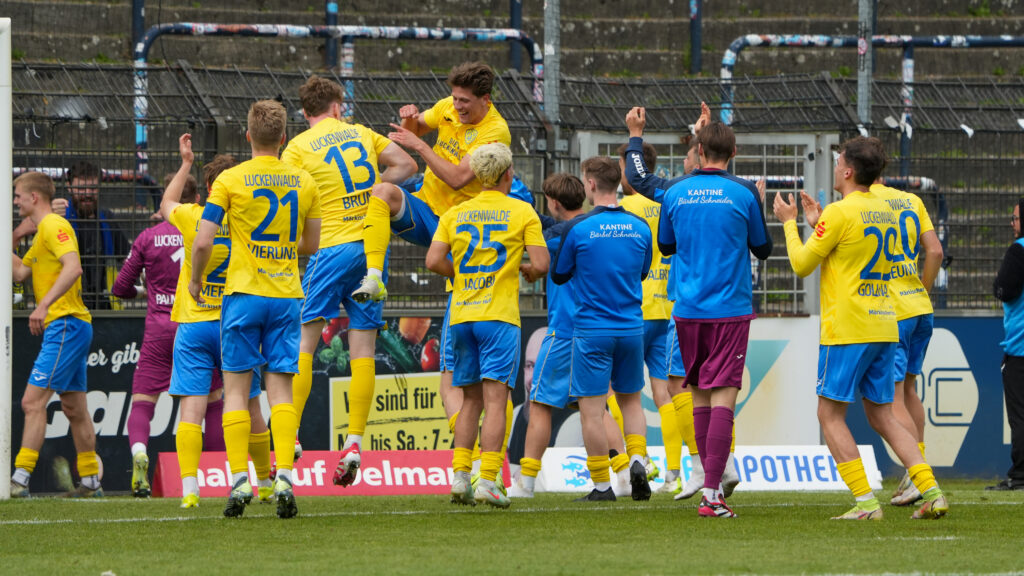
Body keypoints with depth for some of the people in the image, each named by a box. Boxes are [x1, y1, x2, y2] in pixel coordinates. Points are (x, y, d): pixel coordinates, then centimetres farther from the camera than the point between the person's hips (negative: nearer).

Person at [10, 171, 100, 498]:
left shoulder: (54, 226, -11)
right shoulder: (43, 232, 20)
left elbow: (73, 267, -26)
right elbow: (20, 272, 23)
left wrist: (44, 305, -31)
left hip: (65, 325, -11)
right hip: (69, 327, 11)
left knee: (32, 401, -14)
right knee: (74, 407, 15)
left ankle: (20, 479, -18)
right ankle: (91, 481, 20)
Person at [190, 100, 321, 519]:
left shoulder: (231, 180, -6)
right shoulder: (304, 182, 4)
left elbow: (203, 242, -10)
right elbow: (311, 245, 13)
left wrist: (195, 279, 8)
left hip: (243, 294, -3)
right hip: (286, 295, 3)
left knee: (236, 388, 3)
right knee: (281, 389, 4)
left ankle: (239, 479, -5)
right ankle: (284, 475, -9)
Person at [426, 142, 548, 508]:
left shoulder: (455, 214, 8)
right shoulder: (521, 212, -2)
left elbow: (434, 261, 0)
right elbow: (541, 264, -8)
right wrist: (529, 272, 14)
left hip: (461, 314, 4)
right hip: (499, 316, -4)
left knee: (471, 400, 13)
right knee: (495, 400, -7)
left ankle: (460, 477, 6)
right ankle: (487, 482, -15)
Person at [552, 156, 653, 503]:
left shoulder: (578, 229, -11)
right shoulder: (640, 228, 2)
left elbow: (558, 276, 1)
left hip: (592, 329, -4)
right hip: (632, 328, 4)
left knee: (591, 407, 0)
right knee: (630, 400, 18)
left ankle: (602, 484, 0)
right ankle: (637, 461, -2)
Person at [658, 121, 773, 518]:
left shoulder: (675, 193, 2)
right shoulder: (744, 194, -5)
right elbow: (763, 249, 7)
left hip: (688, 311, 3)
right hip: (730, 309, -3)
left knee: (700, 397, 15)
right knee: (723, 397, -7)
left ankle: (711, 482, 20)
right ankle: (711, 492, -16)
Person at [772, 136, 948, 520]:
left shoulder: (840, 213, -12)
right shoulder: (886, 213, 12)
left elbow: (802, 264, -5)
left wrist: (789, 222, 9)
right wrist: (818, 224, 29)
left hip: (847, 330, -7)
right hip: (884, 327, 7)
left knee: (830, 415, 1)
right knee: (882, 416, 13)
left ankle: (865, 502, -8)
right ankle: (931, 492, 1)